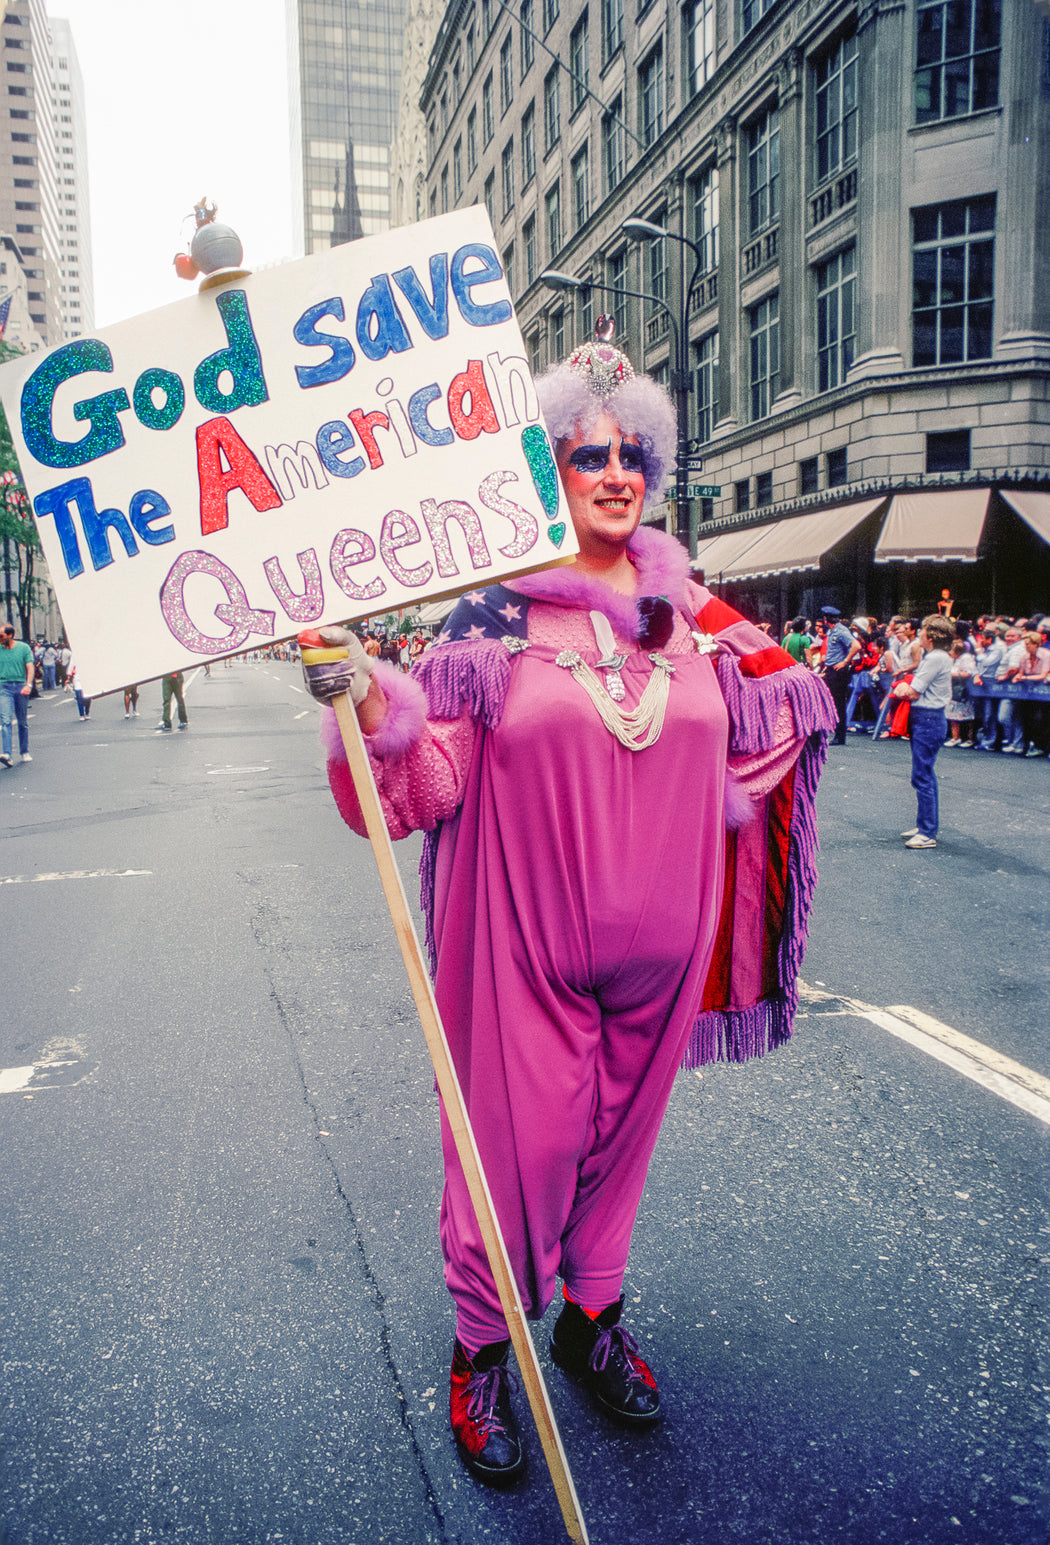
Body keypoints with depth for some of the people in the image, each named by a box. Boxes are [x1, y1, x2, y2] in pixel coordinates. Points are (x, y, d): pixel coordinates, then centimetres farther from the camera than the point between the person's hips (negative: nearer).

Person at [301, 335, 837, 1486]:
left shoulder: (692, 613, 6)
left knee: (621, 1130, 18)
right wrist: (368, 699, -29)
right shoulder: (493, 610, -6)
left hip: (658, 941, 4)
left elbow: (740, 753, 20)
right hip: (529, 936, -4)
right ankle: (480, 1352, 28)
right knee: (518, 1141, 4)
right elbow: (435, 774, -14)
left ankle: (594, 1318, 40)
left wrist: (802, 695, 12)